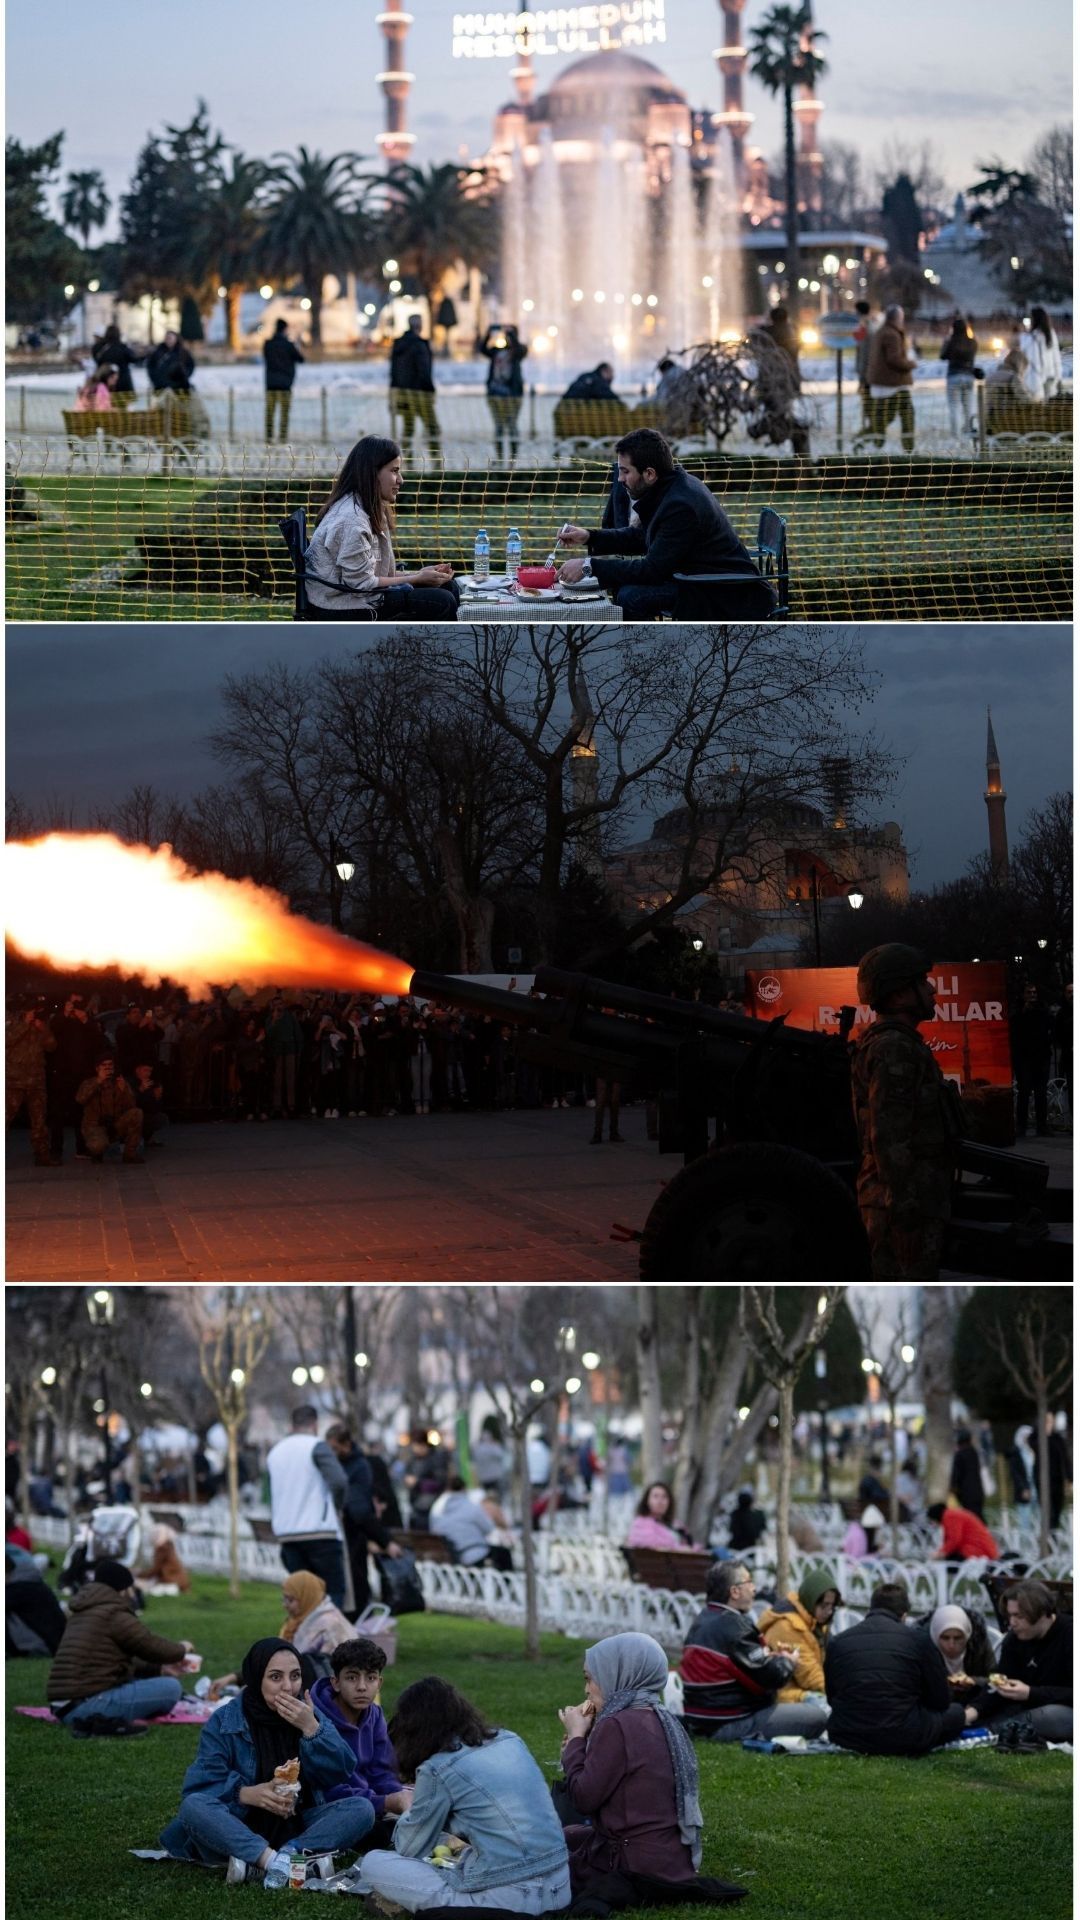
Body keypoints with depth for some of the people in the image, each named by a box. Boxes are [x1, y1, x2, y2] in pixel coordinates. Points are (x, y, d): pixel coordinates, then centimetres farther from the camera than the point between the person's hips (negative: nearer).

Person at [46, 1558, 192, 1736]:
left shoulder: (81, 1613, 22)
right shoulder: (115, 1616, -9)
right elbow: (153, 1646, -3)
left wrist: (160, 1669, 28)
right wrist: (181, 1648, 19)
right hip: (86, 1704, -10)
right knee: (170, 1687, -9)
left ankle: (91, 1721, 7)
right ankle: (106, 1721, -13)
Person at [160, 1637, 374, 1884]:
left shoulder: (307, 1715, 6)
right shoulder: (225, 1722, -2)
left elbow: (340, 1773, -3)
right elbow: (198, 1785, -11)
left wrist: (310, 1729, -16)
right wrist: (246, 1794, -27)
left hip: (298, 1828, 2)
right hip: (241, 1830, -2)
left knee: (362, 1808, -22)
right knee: (193, 1806, -31)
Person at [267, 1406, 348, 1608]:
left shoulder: (275, 1452, 13)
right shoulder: (316, 1446, -7)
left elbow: (274, 1495, 16)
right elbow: (339, 1481, -18)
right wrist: (336, 1505, 0)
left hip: (286, 1533, 6)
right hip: (319, 1531, -6)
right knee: (334, 1591, -4)